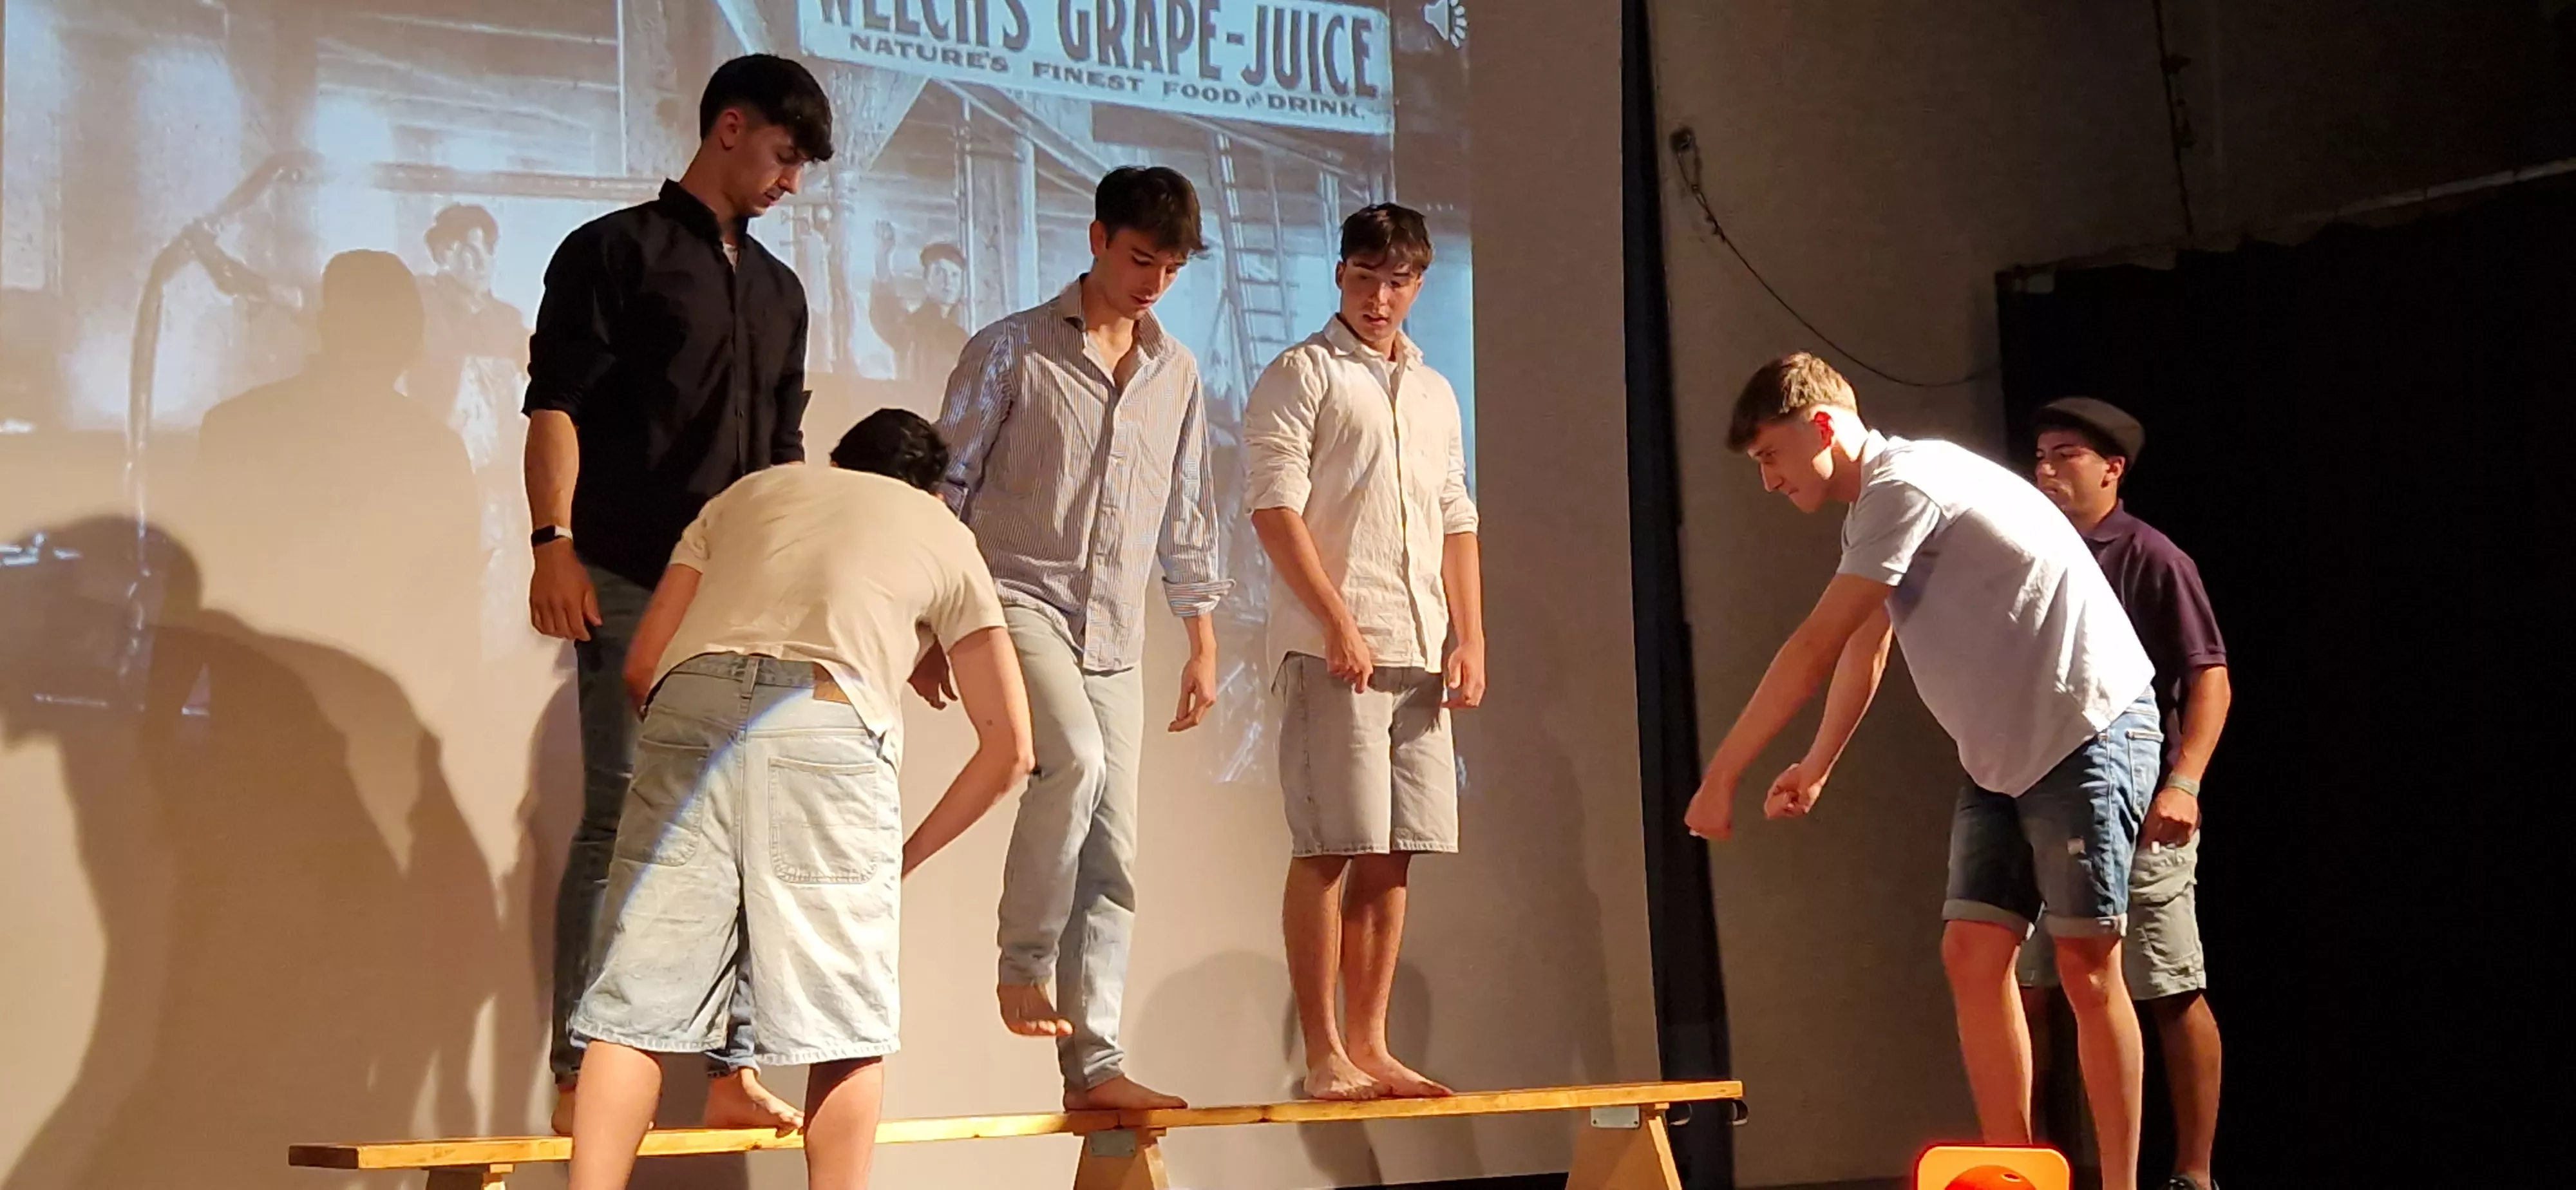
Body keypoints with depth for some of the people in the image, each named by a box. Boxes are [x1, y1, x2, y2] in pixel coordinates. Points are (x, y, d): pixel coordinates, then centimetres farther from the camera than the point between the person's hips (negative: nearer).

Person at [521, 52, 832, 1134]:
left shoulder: (779, 291, 19)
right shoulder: (616, 251, 0)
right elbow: (556, 403, -8)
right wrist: (553, 542, -19)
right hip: (632, 585, -6)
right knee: (621, 820, -7)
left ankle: (733, 1072, 10)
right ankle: (580, 1076, -3)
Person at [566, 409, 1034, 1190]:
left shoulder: (747, 491, 33)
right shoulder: (944, 534, 28)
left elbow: (641, 670, 25)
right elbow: (1008, 747, 22)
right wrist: (912, 852, 33)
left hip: (689, 706, 2)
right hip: (825, 723, -2)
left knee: (639, 1002, 3)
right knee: (845, 1021, 7)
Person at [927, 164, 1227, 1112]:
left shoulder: (1177, 374, 13)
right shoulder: (1012, 350, -1)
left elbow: (1187, 518, 18)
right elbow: (946, 491, -1)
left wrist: (1203, 643, 15)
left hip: (1115, 639, 5)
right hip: (1016, 604, -5)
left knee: (1112, 855, 0)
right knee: (1076, 761, -31)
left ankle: (1093, 1063, 5)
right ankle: (1023, 963, -13)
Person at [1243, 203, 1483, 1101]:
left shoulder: (1435, 393, 21)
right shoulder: (1301, 375, 1)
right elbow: (1275, 506, -8)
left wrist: (1470, 639, 10)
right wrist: (1338, 621, -16)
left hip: (1420, 652, 6)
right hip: (1332, 648, -6)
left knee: (1391, 856, 6)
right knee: (1329, 850, -7)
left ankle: (1369, 1046, 11)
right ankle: (1322, 1055, -4)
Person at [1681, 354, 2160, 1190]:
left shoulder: (1907, 485, -18)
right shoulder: (1876, 513, 12)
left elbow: (1814, 649, -20)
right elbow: (1864, 649, 27)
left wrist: (1721, 777, -18)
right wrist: (1816, 769, 34)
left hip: (2090, 730, -9)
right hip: (2004, 757, 9)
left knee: (2085, 964, -7)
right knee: (1972, 952, 2)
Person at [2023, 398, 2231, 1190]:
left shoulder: (2151, 559, -5)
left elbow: (2211, 679, -9)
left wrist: (2184, 782, -22)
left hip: (2137, 807, -6)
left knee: (2171, 995, -2)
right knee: (2031, 992, 6)